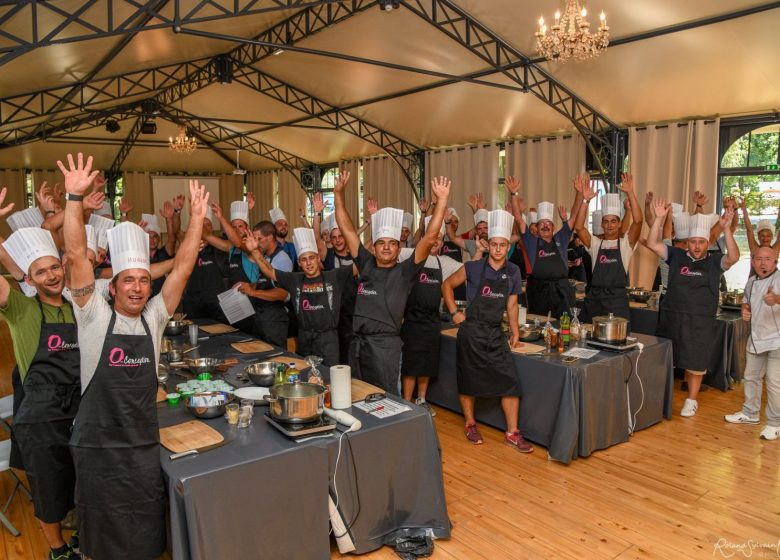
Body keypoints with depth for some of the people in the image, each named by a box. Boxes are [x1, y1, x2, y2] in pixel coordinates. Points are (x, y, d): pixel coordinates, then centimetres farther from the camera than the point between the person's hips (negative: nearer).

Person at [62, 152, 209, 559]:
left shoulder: (153, 318, 0)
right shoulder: (95, 318, -7)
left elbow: (182, 268, -6)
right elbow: (76, 256, -17)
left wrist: (196, 217, -11)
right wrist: (74, 197, -24)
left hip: (144, 440, 2)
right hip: (98, 443, -2)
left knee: (147, 522, 13)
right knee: (104, 526, 14)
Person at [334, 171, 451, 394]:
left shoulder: (404, 272, -5)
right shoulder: (366, 264, 6)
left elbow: (429, 238, -15)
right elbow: (347, 229, 7)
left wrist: (442, 201, -20)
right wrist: (339, 193, 2)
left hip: (385, 345, -4)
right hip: (358, 342, 5)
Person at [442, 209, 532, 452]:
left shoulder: (513, 272, 2)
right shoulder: (474, 268, -8)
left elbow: (511, 305, 11)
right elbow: (447, 285, 3)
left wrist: (515, 331, 8)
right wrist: (454, 313, -3)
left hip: (496, 334, 3)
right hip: (471, 332, -3)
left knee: (510, 382, -2)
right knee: (469, 379, 8)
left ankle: (512, 432, 10)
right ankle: (470, 424, 28)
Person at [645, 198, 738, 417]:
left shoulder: (714, 263, 0)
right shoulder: (676, 256, 3)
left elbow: (734, 257, -18)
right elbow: (652, 244, -6)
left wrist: (726, 228, -27)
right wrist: (659, 218, -17)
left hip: (700, 323, -1)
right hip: (671, 318, 1)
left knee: (695, 363, 9)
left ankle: (692, 400, 24)